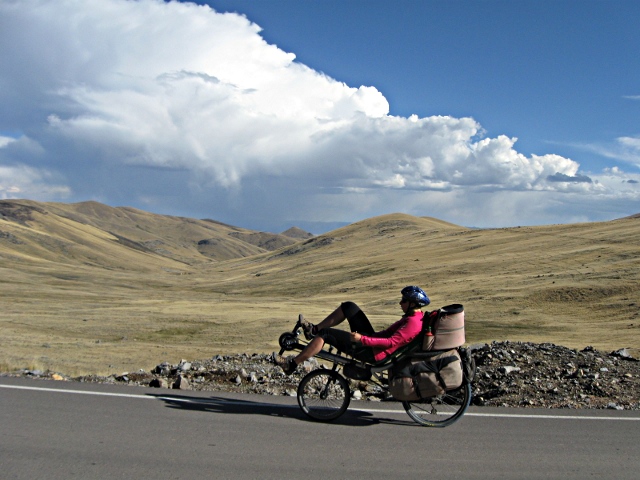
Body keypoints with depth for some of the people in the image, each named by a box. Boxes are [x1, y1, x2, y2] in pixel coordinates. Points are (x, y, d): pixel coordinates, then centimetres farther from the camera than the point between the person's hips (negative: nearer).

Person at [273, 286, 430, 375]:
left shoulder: (413, 323, -19)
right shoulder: (415, 316, 12)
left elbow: (392, 342, -30)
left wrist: (363, 339, -30)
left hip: (372, 353, -10)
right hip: (371, 339, 10)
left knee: (326, 334, -17)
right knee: (349, 307, 7)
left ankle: (292, 364, -10)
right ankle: (314, 329, 14)